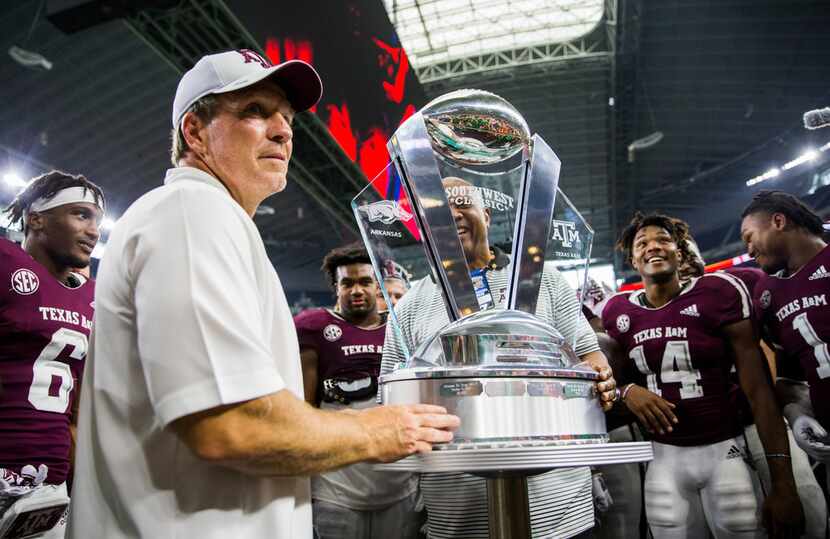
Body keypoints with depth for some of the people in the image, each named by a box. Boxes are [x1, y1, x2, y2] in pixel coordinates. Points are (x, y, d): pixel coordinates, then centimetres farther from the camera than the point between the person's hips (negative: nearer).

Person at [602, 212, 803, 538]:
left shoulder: (718, 293, -8)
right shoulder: (617, 311, 2)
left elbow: (757, 388, -10)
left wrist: (783, 483, -13)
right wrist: (628, 391, -10)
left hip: (725, 450, -2)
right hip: (663, 457, 3)